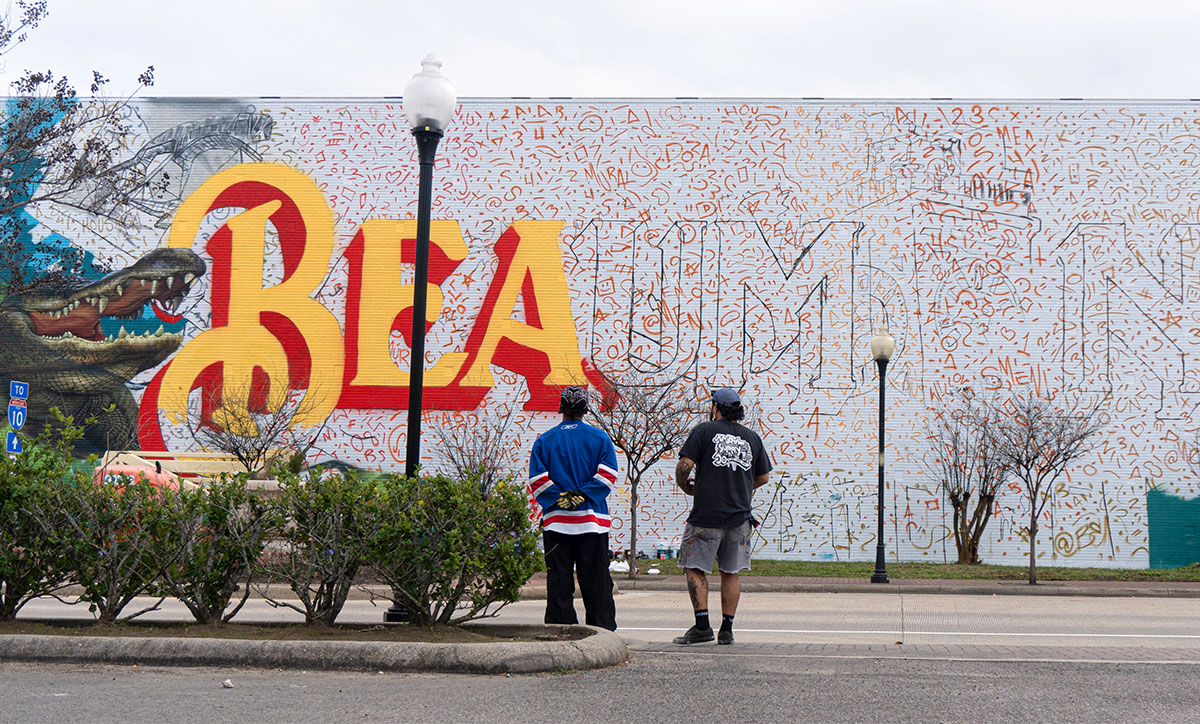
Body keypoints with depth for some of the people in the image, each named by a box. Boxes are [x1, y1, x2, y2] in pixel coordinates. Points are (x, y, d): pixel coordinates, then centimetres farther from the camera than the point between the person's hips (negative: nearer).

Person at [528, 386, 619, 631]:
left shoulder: (544, 440, 7)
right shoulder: (600, 438, 5)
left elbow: (537, 481, -2)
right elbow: (607, 475, -6)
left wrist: (559, 500, -6)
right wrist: (583, 496, -9)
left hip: (556, 519, 1)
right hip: (592, 519, 0)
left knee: (559, 582, 4)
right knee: (596, 581, 5)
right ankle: (603, 629, 7)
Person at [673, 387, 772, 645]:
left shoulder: (704, 430, -2)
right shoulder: (752, 437, 10)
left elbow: (685, 465, -11)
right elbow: (763, 477, 14)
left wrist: (684, 485, 9)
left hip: (706, 516, -4)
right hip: (740, 516, 4)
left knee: (694, 568, 4)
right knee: (730, 573, 10)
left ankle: (702, 626, -4)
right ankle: (727, 629, 10)